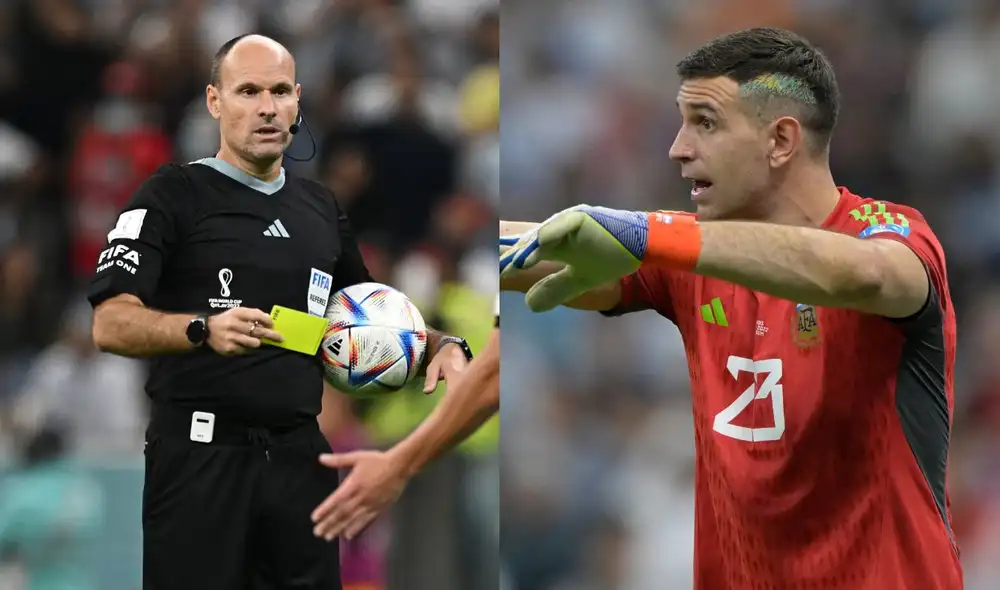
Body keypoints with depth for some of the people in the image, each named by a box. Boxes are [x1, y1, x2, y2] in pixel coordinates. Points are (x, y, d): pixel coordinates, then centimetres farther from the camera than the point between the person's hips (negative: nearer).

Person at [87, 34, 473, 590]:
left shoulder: (320, 206, 16)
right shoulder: (174, 194, -2)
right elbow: (111, 325, -12)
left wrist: (442, 345, 10)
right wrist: (204, 330, -30)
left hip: (299, 455, 5)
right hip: (200, 455, -5)